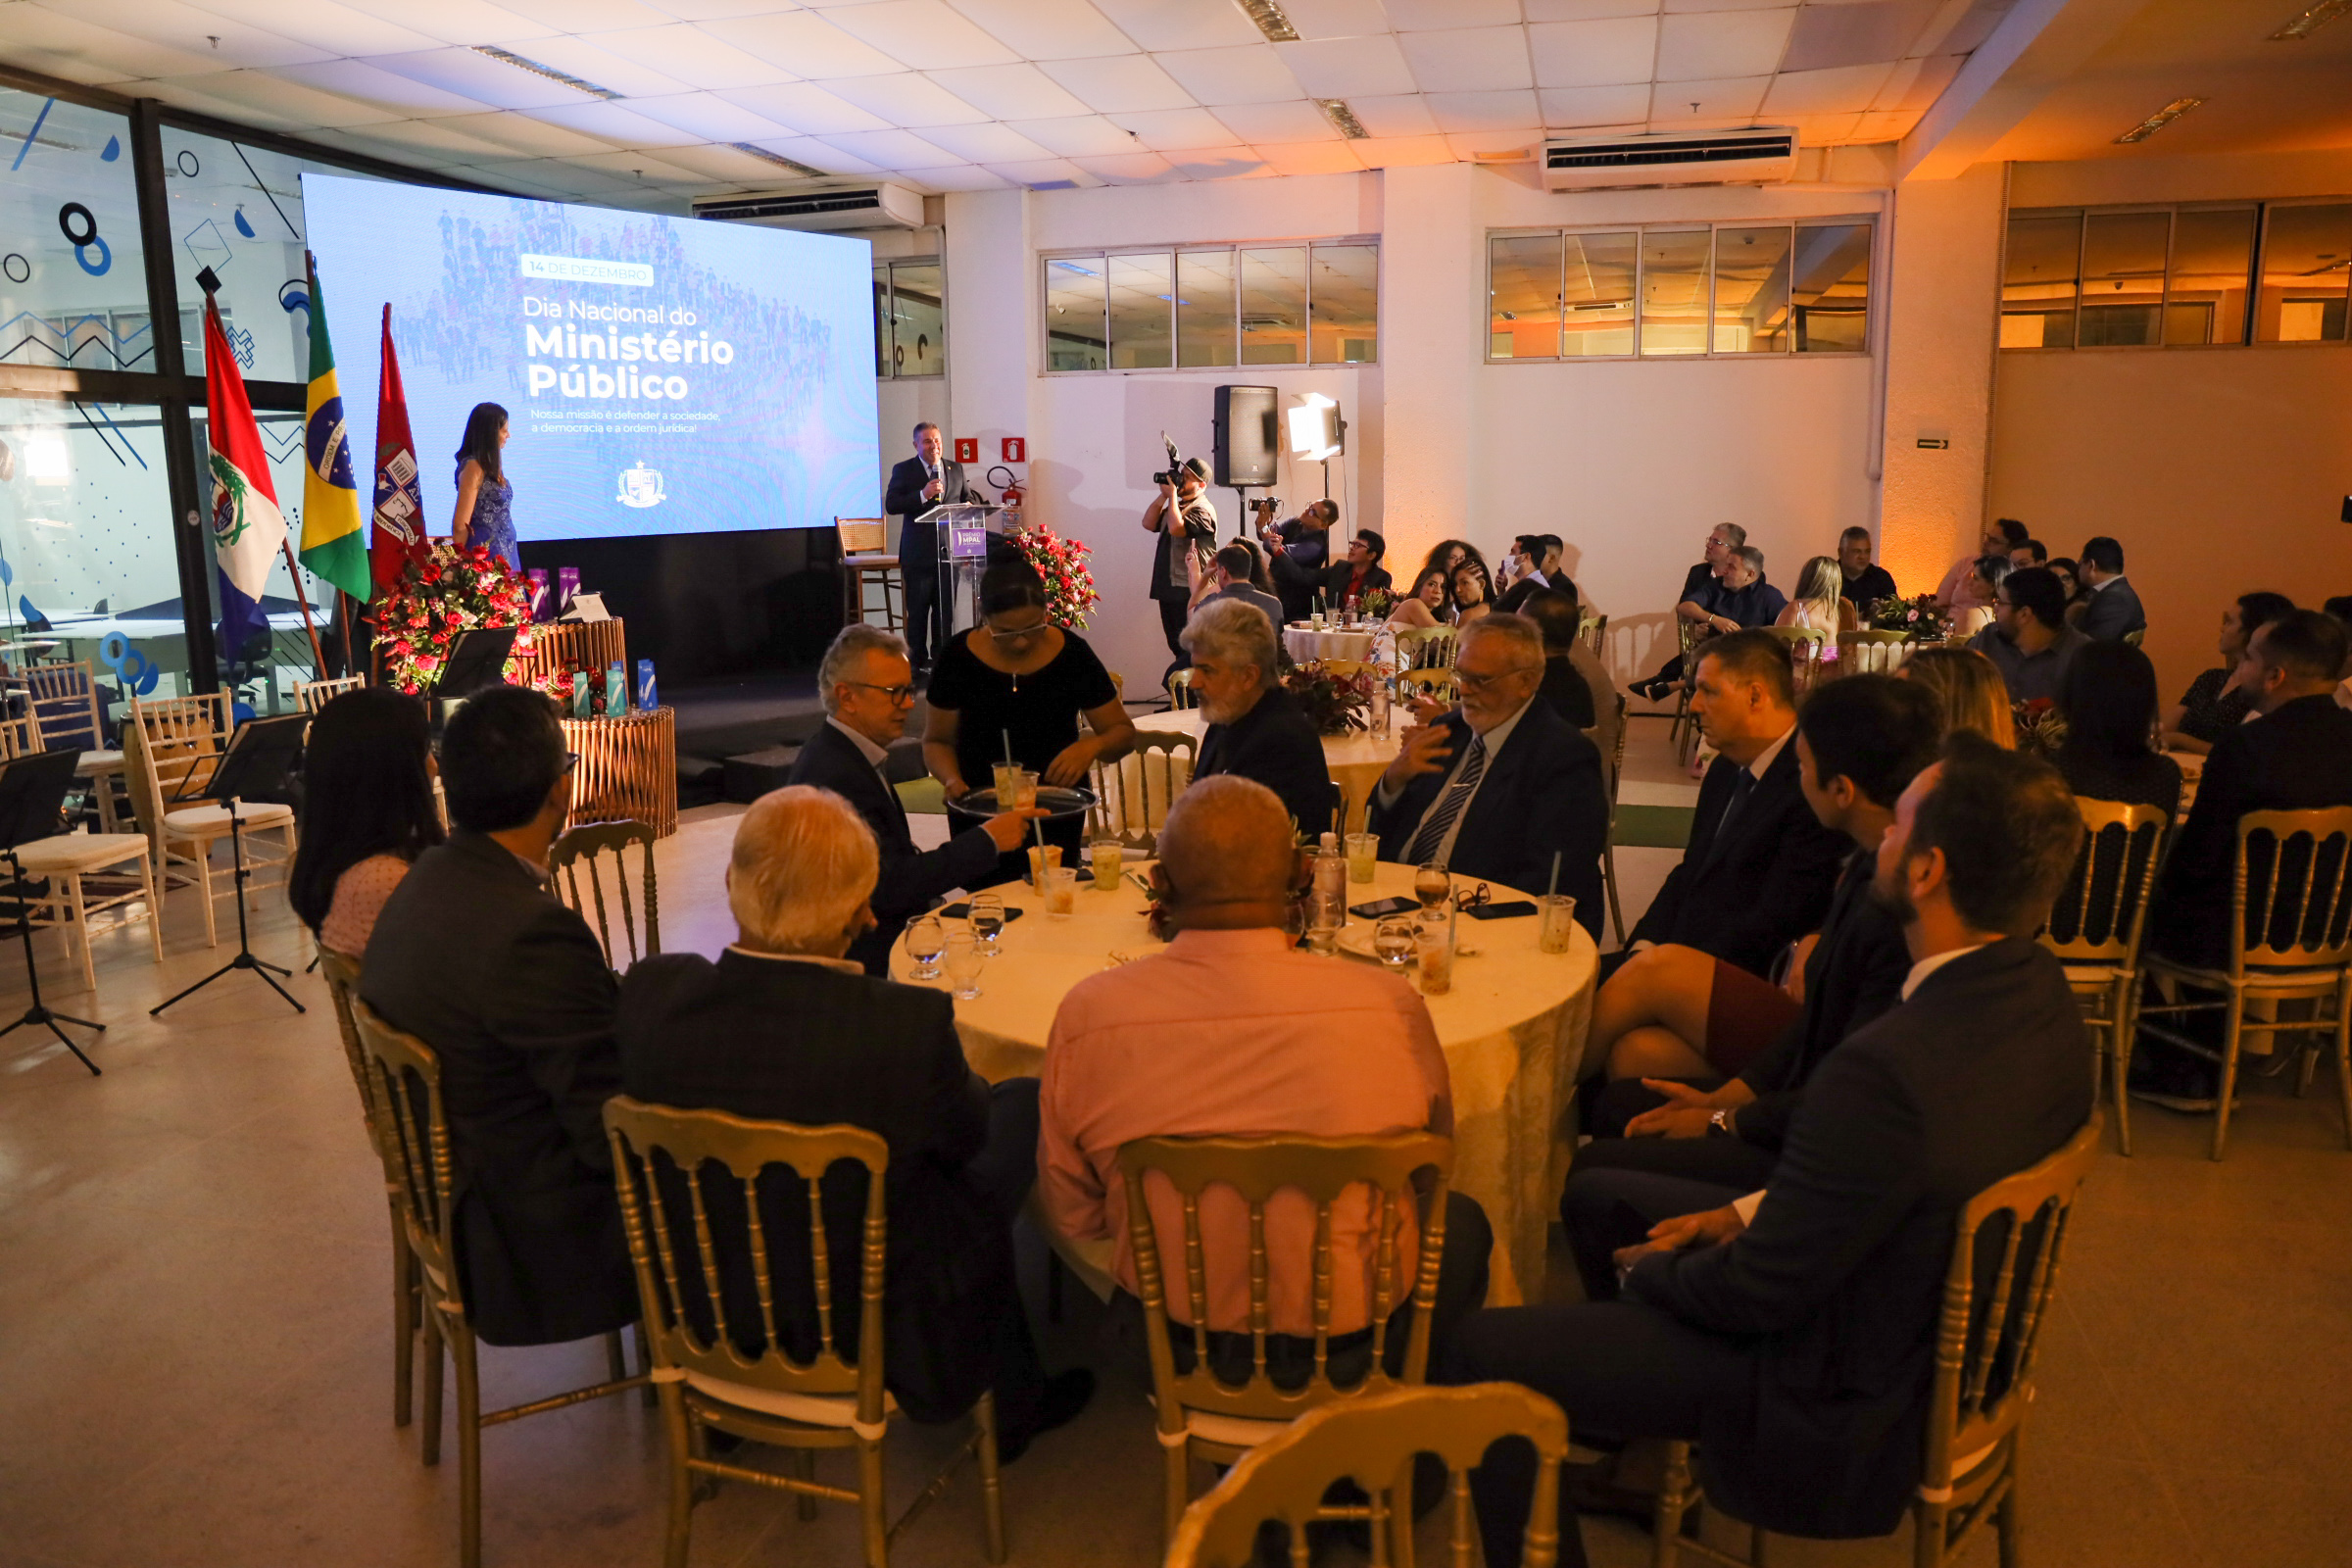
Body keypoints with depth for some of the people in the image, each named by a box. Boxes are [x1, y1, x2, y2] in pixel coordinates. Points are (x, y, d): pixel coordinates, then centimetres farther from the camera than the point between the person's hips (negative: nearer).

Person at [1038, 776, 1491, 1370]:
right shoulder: (1390, 1007, -23)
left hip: (1172, 1334, 2)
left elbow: (1071, 1217, -7)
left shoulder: (1088, 1013, -20)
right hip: (1350, 1329, -2)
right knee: (1462, 1220, 31)